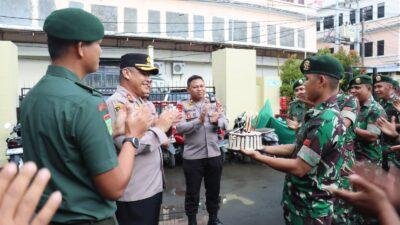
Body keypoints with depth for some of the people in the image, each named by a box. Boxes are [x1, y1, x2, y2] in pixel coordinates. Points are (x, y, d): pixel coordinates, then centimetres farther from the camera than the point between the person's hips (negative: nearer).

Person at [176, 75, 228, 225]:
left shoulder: (214, 104, 6)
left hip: (214, 155, 3)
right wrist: (199, 121, -31)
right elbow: (179, 128, -18)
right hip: (192, 157, -3)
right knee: (192, 192, 11)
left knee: (213, 190, 18)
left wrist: (216, 121, -25)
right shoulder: (183, 107, -4)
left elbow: (225, 124, -3)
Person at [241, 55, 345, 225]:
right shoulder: (322, 114, 6)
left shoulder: (325, 120, -26)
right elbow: (299, 148, 10)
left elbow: (299, 168, -27)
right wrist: (263, 148, 4)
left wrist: (258, 156, -19)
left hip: (309, 210, -9)